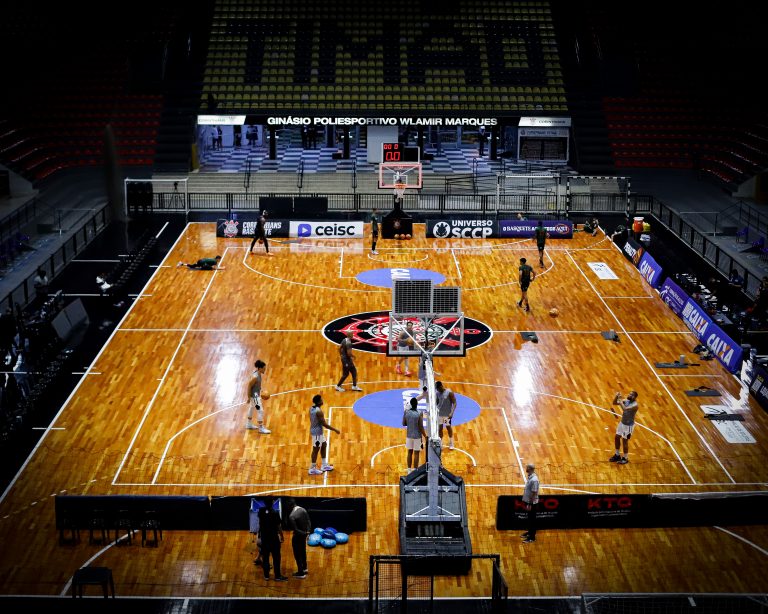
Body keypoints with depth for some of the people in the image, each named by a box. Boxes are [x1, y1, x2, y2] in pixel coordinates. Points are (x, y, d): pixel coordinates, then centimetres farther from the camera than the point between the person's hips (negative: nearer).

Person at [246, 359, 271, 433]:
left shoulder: (258, 373, -5)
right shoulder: (255, 377, -32)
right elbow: (249, 386, -24)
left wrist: (260, 392, 18)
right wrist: (249, 397, -17)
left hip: (257, 393, 10)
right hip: (254, 395, -10)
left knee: (252, 407, 26)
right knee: (260, 410, -3)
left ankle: (249, 424, 45)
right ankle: (261, 428, 10)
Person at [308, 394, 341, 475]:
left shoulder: (311, 408, 1)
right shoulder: (319, 411, -27)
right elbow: (324, 424, -24)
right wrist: (335, 430, -15)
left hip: (316, 431, 10)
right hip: (317, 432, -10)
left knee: (324, 445, 22)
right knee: (316, 450, 3)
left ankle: (324, 465, 31)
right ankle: (312, 469, 14)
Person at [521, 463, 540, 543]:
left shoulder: (534, 480, -25)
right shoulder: (529, 477, 4)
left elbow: (534, 493, -23)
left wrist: (530, 504, -20)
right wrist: (526, 502, 18)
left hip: (532, 503, -9)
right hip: (528, 501, 9)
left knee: (532, 519, 1)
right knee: (529, 518, 21)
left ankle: (532, 537, 9)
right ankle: (530, 532, 36)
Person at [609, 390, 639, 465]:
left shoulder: (635, 405, -26)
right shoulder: (626, 401, -3)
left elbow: (625, 409, -40)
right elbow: (614, 403, 1)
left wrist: (620, 400, -31)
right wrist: (616, 396, -17)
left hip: (629, 425, -8)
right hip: (622, 423, 8)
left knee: (625, 441, 2)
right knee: (616, 438, 14)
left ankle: (625, 458, 19)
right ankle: (617, 455, 31)